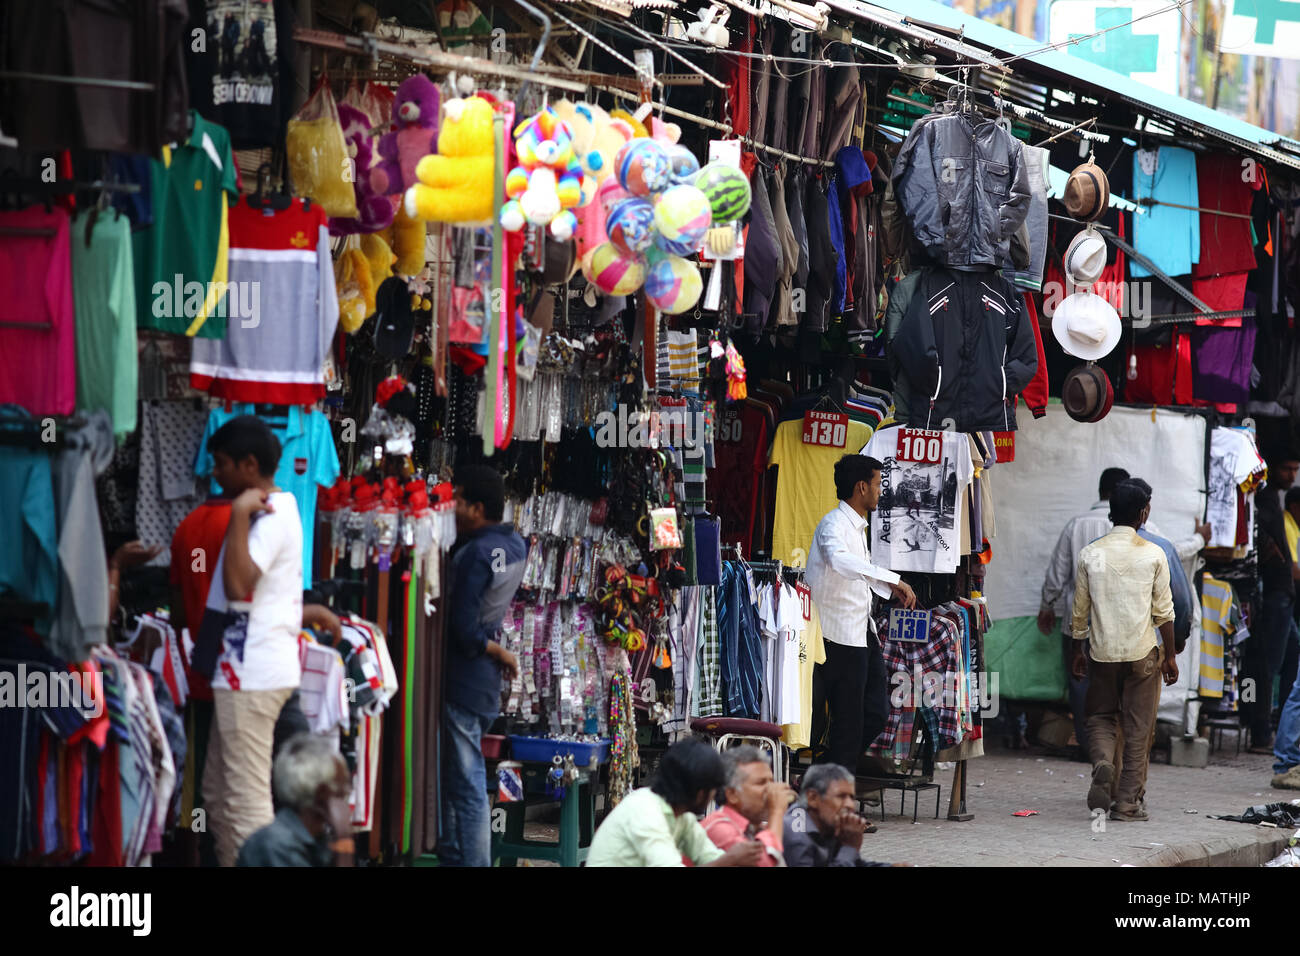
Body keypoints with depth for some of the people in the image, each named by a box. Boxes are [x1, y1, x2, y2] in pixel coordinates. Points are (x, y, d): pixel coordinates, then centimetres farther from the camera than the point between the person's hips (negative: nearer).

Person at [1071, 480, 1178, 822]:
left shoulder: (1090, 554, -1)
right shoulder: (1153, 554, -5)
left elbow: (1080, 609, 5)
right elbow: (1164, 610, -2)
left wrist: (1077, 650, 17)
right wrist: (1170, 656, 7)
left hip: (1102, 652, 1)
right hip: (1142, 652, -1)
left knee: (1101, 717, 16)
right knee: (1138, 727, 6)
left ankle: (1102, 764, -14)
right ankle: (1128, 802, 5)